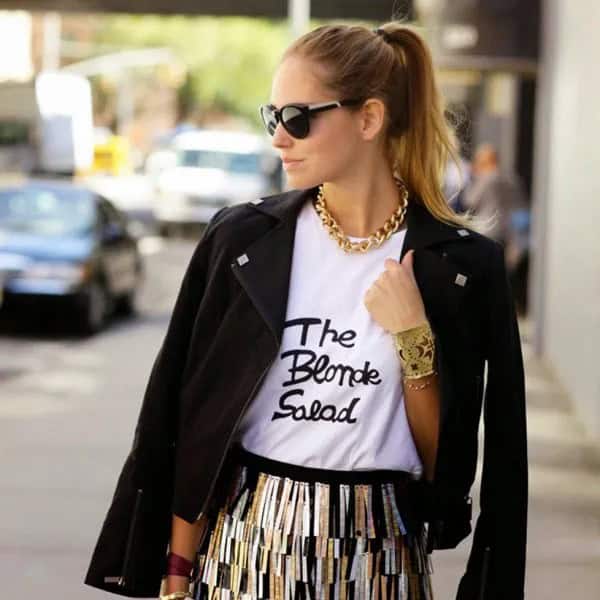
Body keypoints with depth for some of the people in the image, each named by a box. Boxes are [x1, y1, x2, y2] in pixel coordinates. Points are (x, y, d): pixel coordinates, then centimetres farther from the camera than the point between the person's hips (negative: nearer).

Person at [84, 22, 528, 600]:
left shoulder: (461, 265, -6)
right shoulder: (240, 239, -3)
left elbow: (442, 459, -3)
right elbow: (189, 424, -1)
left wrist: (412, 337, -15)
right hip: (247, 540, 1)